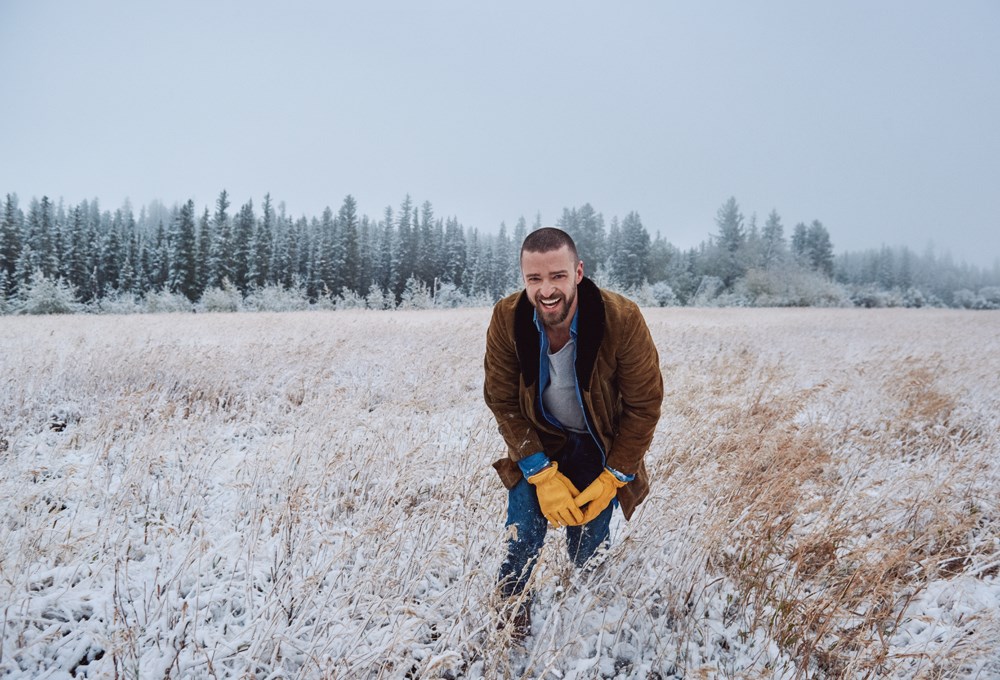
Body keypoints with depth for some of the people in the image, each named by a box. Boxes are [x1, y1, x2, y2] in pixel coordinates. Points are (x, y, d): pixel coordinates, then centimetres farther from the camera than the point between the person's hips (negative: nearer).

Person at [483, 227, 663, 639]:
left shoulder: (622, 320, -28)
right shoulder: (506, 319, -22)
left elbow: (643, 405, -16)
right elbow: (501, 400, -12)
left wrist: (612, 479, -15)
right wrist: (542, 474, -18)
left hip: (601, 449, -1)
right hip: (538, 444, 1)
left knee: (588, 550, 0)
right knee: (522, 537, -12)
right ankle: (509, 617, 18)